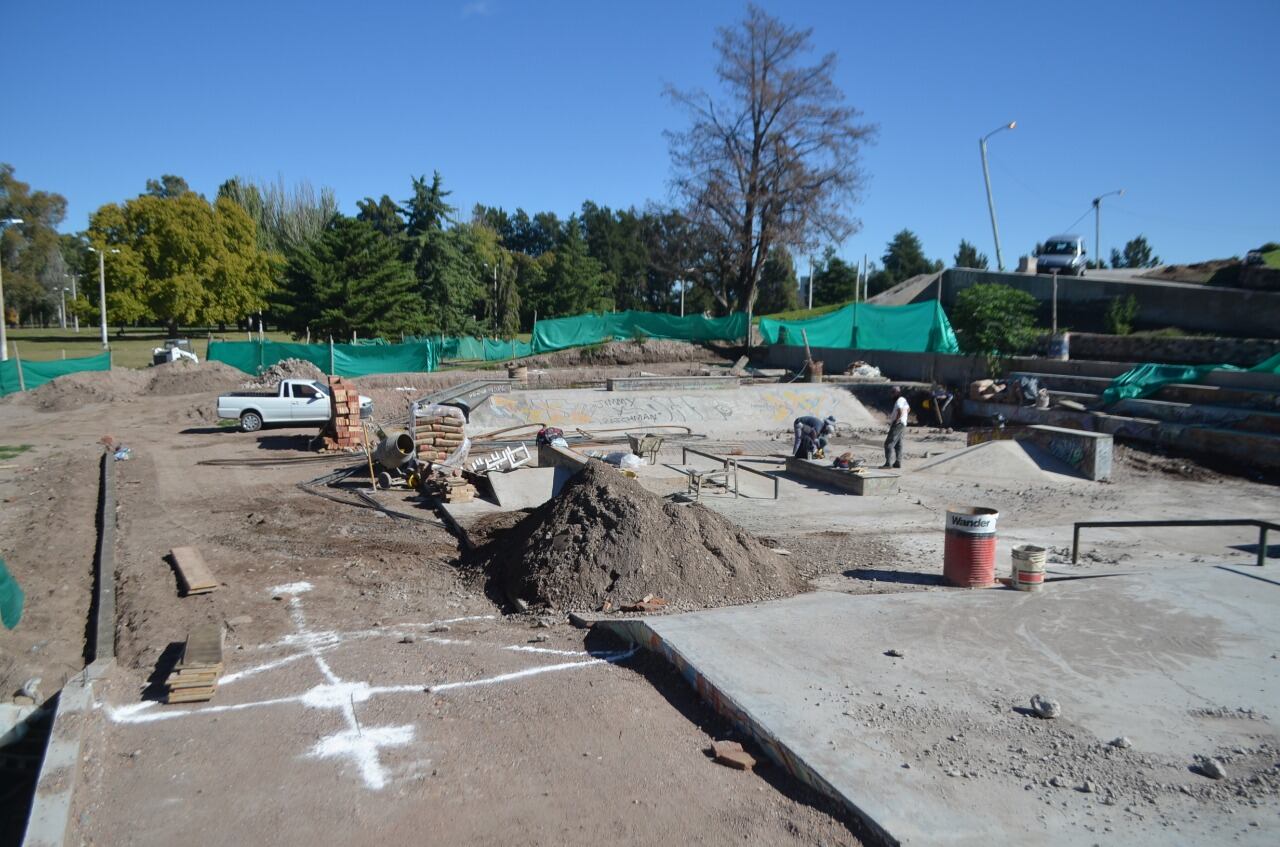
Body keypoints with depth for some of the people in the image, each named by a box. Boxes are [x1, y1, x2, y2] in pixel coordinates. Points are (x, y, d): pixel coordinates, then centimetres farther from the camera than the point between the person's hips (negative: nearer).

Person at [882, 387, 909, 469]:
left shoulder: (899, 401, -16)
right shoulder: (903, 400, 15)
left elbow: (900, 412, -27)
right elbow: (908, 409, 29)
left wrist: (896, 421, -20)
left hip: (898, 424, -11)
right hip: (902, 424, 11)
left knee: (889, 443, -13)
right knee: (898, 444, 15)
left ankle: (888, 463, -18)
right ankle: (898, 462, 17)